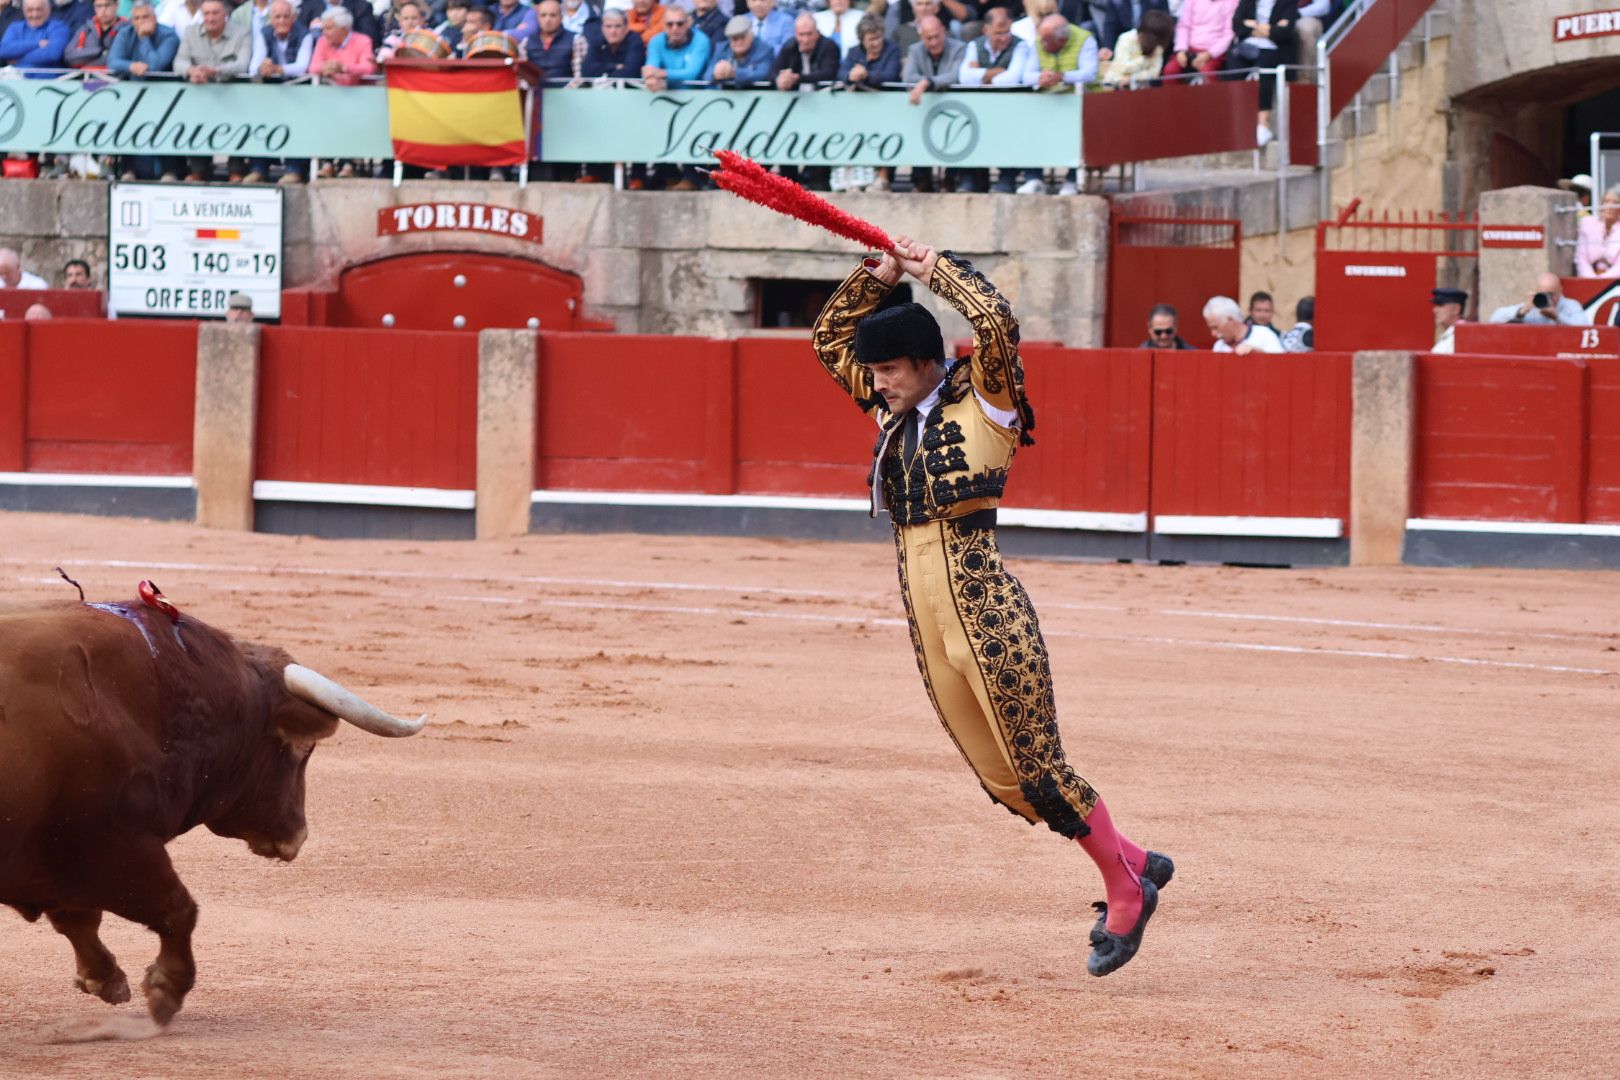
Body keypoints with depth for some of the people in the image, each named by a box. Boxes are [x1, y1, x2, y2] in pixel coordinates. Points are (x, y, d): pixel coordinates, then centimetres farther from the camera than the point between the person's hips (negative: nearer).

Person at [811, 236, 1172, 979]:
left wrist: (937, 270, -9)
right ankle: (1132, 862, 19)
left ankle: (1125, 890, 9)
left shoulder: (981, 402, -5)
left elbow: (996, 324, -22)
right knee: (1002, 780, 7)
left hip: (985, 609, -8)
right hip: (926, 620, 8)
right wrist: (878, 274, 7)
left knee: (1037, 768, -5)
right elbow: (830, 337, 22)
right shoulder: (896, 412, 15)